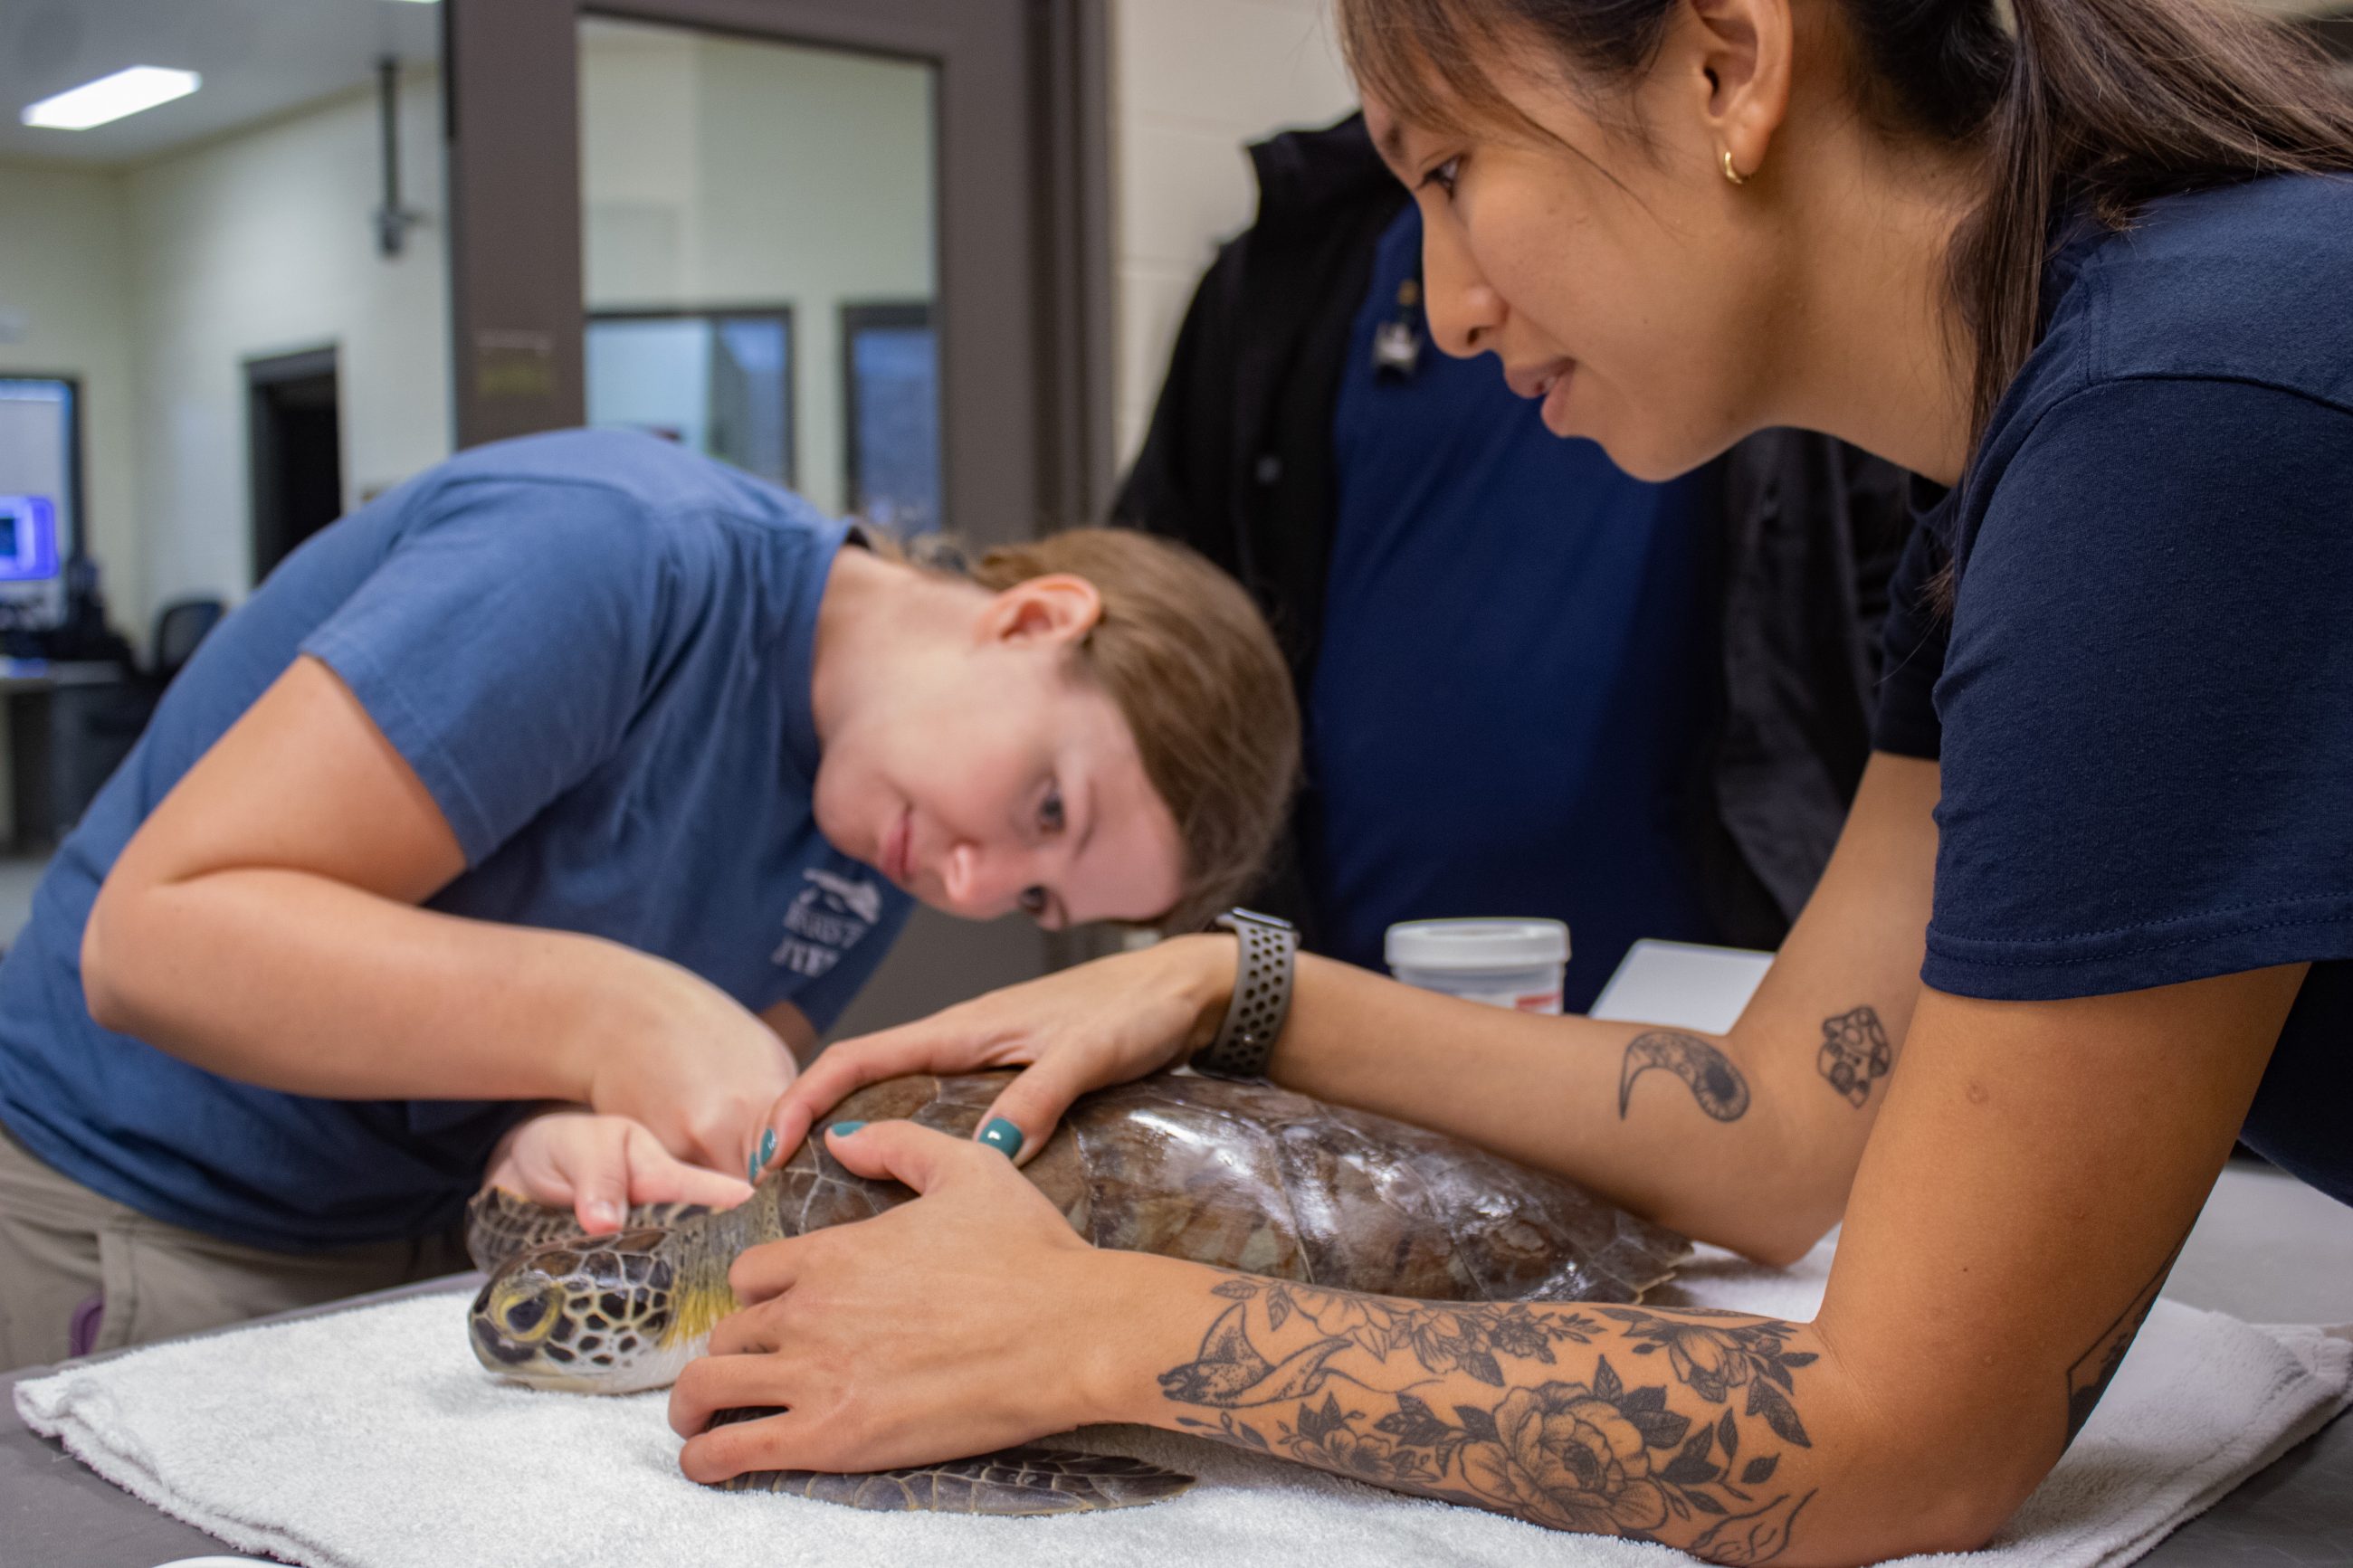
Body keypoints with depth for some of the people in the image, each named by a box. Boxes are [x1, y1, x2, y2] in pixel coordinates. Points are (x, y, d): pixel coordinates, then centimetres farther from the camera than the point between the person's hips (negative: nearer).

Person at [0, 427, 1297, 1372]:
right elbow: (151, 933, -28)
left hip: (434, 1244, 6)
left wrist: (574, 1153, -28)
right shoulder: (627, 563, -27)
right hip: (136, 1216, -5)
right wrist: (611, 1016, -36)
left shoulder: (885, 850, -4)